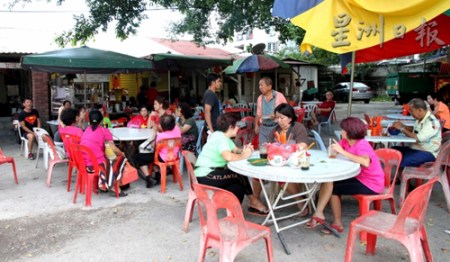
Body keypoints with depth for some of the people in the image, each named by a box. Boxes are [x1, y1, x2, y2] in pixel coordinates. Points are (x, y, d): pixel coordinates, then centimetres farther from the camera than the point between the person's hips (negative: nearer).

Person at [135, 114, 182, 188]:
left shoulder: (160, 135, -28)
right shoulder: (177, 129, -13)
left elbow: (153, 146, -11)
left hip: (163, 159, -7)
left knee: (138, 157, 5)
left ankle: (149, 179, -1)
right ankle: (157, 175, 34)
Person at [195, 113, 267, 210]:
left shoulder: (223, 136, 12)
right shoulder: (220, 138, -19)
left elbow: (235, 150, 16)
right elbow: (228, 157, -36)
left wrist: (245, 150, -6)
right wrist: (243, 156, -18)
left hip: (211, 172, 10)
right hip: (205, 176, -10)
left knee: (238, 180, 9)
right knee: (240, 176, -5)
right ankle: (253, 201, 13)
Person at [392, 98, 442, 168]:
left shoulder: (431, 122, -20)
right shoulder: (420, 119, 8)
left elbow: (417, 138, -27)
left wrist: (402, 128, -16)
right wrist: (403, 126, 7)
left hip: (428, 153, -10)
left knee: (401, 161, -33)